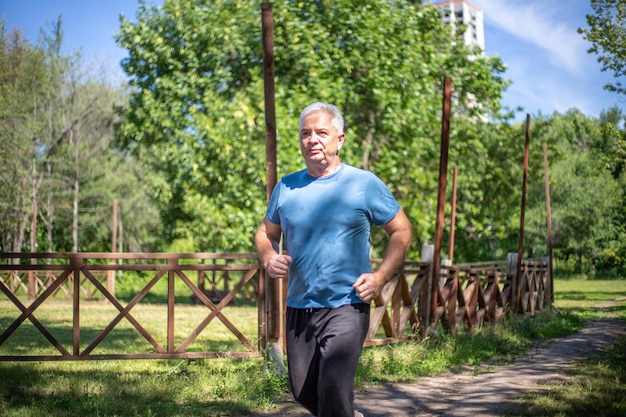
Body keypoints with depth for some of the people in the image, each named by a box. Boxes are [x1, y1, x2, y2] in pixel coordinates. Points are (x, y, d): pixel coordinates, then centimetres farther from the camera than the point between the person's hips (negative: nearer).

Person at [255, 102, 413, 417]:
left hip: (346, 307, -5)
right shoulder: (286, 187, 6)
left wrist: (380, 276, -12)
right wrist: (268, 259, -5)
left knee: (333, 389, -17)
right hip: (298, 308, 5)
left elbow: (402, 230, 1)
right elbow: (266, 232, 18)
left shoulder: (364, 184, -4)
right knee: (303, 391, 15)